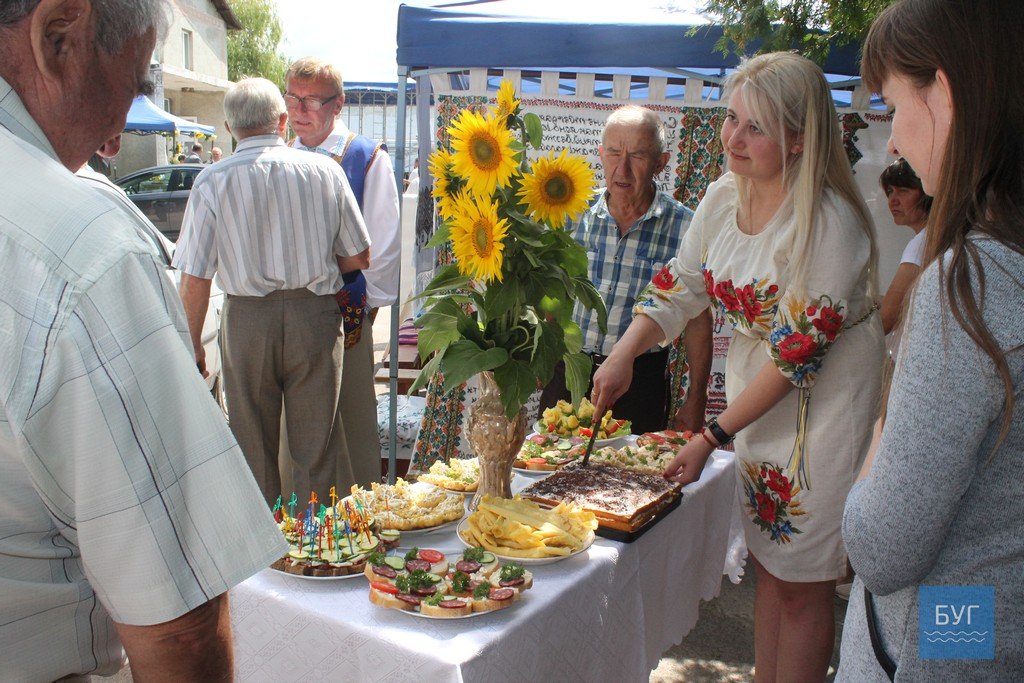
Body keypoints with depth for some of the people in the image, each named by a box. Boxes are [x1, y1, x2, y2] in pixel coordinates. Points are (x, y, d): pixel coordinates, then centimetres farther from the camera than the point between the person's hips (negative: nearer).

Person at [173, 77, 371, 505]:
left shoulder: (212, 182, -7)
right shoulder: (325, 171, -3)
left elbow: (194, 280, -7)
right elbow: (359, 257, 3)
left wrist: (193, 347, 4)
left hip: (247, 320, -1)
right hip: (316, 314, 1)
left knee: (254, 451, 14)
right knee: (316, 450, 12)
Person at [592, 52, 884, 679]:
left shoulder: (829, 222, -23)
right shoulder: (725, 197, -2)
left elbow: (796, 353, -23)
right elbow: (679, 289, 7)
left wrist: (713, 437, -19)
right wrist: (623, 355, -9)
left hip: (824, 402, -6)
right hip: (755, 395, 7)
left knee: (803, 584, 5)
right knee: (769, 564, 18)